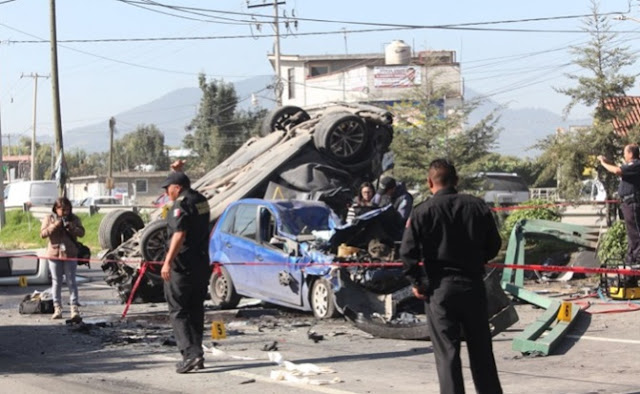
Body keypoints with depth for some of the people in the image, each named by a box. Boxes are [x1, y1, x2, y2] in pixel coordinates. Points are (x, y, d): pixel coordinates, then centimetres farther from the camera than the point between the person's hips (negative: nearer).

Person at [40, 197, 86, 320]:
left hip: (70, 254, 0)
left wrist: (71, 227, -20)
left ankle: (74, 308, -3)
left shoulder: (74, 219, 5)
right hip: (54, 253, 0)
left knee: (71, 281, -2)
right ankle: (57, 308, 9)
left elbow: (81, 232, -2)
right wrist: (55, 226, -18)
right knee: (56, 282, 4)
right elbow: (43, 233, -6)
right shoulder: (49, 218, 2)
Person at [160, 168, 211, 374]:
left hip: (182, 266, -9)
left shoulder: (181, 205, -16)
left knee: (177, 311, -4)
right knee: (196, 310, 14)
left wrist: (168, 262, -31)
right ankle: (197, 353, 16)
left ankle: (190, 353, -15)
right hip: (202, 264, 9)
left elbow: (179, 234, -27)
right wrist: (178, 171, 39)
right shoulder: (200, 200, 11)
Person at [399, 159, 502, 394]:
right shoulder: (477, 207, 2)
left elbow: (408, 251, -14)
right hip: (473, 285, 3)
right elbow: (493, 246, 7)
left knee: (447, 352, 0)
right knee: (481, 349, 15)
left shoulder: (423, 212, -8)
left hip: (439, 288, -3)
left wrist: (417, 282, -3)